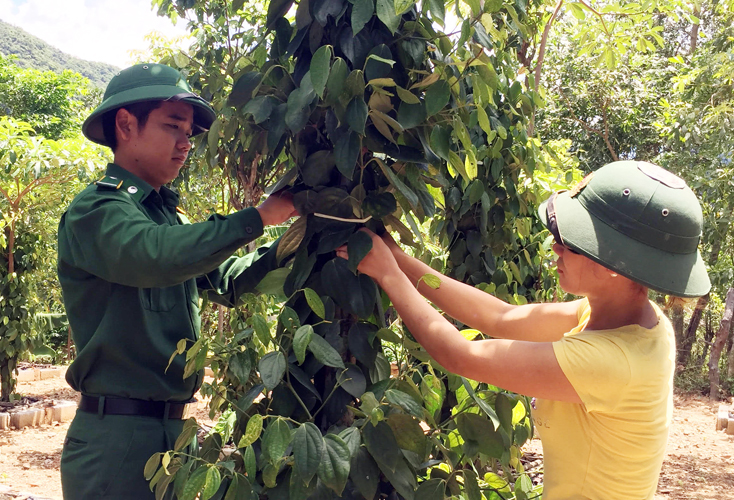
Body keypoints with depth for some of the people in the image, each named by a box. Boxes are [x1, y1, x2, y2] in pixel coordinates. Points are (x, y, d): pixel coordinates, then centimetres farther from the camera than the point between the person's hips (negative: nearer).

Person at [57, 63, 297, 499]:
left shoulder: (167, 215, 14)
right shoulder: (96, 210, -12)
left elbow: (226, 282, 17)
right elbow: (155, 254, -32)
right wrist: (258, 217, -25)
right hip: (117, 434, -8)